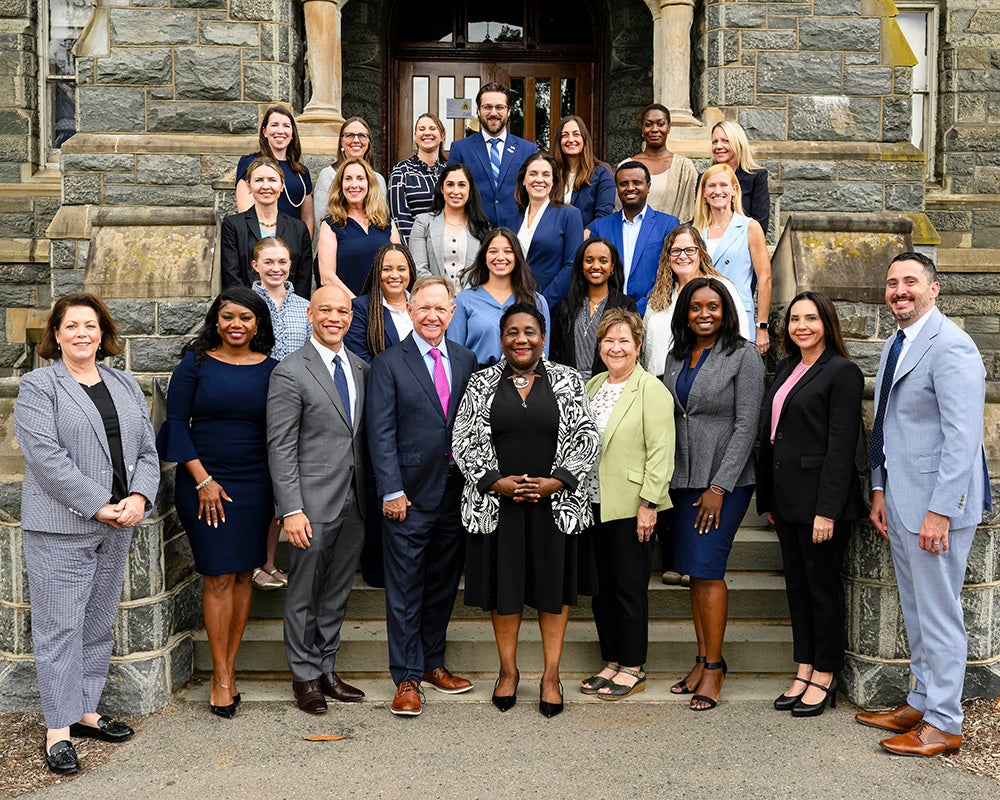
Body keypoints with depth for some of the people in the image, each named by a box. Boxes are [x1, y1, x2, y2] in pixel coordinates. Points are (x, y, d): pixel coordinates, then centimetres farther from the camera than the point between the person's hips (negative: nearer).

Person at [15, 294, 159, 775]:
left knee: (99, 622, 12)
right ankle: (57, 728, 6)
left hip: (117, 525, 6)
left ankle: (86, 711, 24)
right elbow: (46, 456, -14)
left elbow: (147, 449, 10)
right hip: (60, 527, -6)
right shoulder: (38, 387, -3)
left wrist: (139, 497, -7)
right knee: (60, 625, -2)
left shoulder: (125, 386, 14)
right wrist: (98, 505, -17)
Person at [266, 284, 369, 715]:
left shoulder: (361, 368, 10)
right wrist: (291, 510, -17)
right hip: (313, 502, -6)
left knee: (337, 593, 15)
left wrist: (371, 495, 10)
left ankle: (327, 669, 28)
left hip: (354, 502, 6)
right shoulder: (290, 372, -8)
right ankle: (304, 675, 21)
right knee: (304, 594, 7)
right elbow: (280, 448, -12)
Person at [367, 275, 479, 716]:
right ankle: (407, 677, 13)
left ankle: (433, 663, 29)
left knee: (443, 585, 15)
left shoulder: (466, 360, 9)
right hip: (410, 494, -4)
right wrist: (392, 491, -12)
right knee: (405, 590, 3)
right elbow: (381, 433, -7)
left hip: (456, 493, 4)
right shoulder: (388, 363, -4)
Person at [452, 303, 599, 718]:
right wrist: (496, 482, -12)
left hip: (555, 503, 0)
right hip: (497, 502, 0)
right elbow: (463, 440, 0)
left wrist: (557, 481, -13)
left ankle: (551, 675, 19)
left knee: (554, 586, 7)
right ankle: (508, 671, 25)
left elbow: (587, 438, 0)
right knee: (504, 586, 8)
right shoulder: (482, 383, 4)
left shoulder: (567, 381, 3)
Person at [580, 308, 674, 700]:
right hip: (594, 504, 7)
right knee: (601, 587, 12)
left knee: (629, 588, 1)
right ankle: (612, 663, 24)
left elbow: (660, 452, -13)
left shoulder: (651, 390, -8)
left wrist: (648, 503, -16)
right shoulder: (592, 385, 13)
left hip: (630, 507, -7)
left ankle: (633, 669, 14)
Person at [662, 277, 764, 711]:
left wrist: (719, 487, -15)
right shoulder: (676, 357, 12)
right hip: (683, 479, 6)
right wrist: (662, 478, 7)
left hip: (725, 480, -6)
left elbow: (746, 425, -10)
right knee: (694, 571, 8)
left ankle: (714, 667, 3)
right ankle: (703, 660, 18)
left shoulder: (743, 355, -5)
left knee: (706, 568, -9)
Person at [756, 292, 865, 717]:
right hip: (786, 498, 8)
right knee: (796, 584, 13)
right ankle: (804, 671, 23)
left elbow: (841, 446, -15)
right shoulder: (786, 370, 14)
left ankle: (825, 675, 16)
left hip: (819, 498, -8)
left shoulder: (842, 372, -10)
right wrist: (768, 499, 13)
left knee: (823, 584, 3)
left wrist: (827, 510, -19)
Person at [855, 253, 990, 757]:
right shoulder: (894, 345, 14)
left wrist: (940, 510, -22)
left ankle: (942, 724, 12)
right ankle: (921, 702, 30)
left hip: (936, 503, -9)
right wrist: (880, 490, 15)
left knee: (938, 614, 0)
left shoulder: (950, 346, -15)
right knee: (915, 611, 17)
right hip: (901, 500, 9)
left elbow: (963, 437, -20)